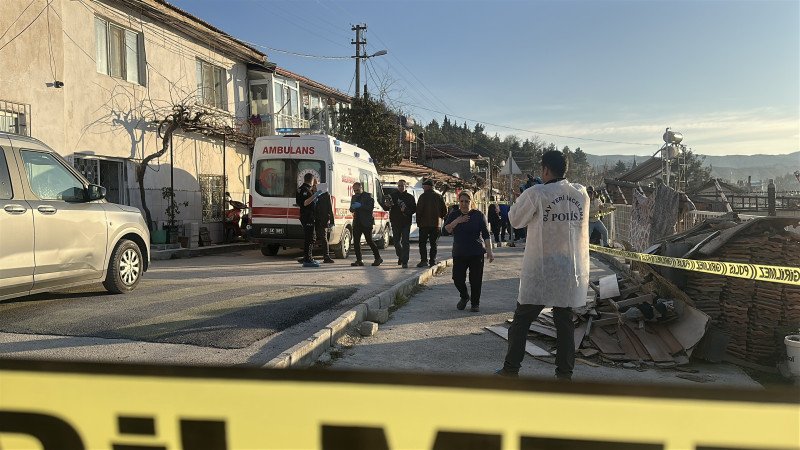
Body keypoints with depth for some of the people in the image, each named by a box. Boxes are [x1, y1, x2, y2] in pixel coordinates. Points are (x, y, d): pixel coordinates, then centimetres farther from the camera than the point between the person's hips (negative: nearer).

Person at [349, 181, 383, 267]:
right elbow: (351, 210, 20)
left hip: (366, 222, -6)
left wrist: (360, 206, -21)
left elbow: (371, 207, -12)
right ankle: (359, 260, 6)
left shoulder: (367, 196, -1)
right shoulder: (354, 197, 18)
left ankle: (378, 258, 5)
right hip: (357, 222, 6)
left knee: (369, 241, -6)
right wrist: (353, 208, -4)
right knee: (356, 241, 1)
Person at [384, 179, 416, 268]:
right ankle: (400, 257, 33)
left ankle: (405, 261, -9)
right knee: (396, 242, 10)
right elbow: (386, 208, 5)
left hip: (406, 222, -2)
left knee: (405, 242, -9)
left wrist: (406, 211, -17)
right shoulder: (392, 195, 7)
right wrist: (387, 205, -19)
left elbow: (414, 209, 3)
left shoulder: (410, 197, 5)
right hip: (395, 222, 2)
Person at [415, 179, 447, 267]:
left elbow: (419, 210, -10)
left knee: (422, 243, 3)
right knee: (433, 244, 9)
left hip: (424, 224, -4)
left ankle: (424, 260, -7)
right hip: (436, 224, 4)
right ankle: (432, 261, 6)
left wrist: (418, 222, -2)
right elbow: (445, 211, 6)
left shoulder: (423, 196, -7)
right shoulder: (439, 197, 6)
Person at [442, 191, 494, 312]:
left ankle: (475, 303, 16)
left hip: (476, 253, -2)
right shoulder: (454, 215, 7)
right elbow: (446, 230, -1)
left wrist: (489, 251, -10)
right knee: (457, 278, 0)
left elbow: (486, 235, -2)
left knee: (476, 280, -1)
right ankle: (464, 297, 28)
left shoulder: (479, 215, -1)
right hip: (459, 253, 2)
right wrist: (456, 221, -14)